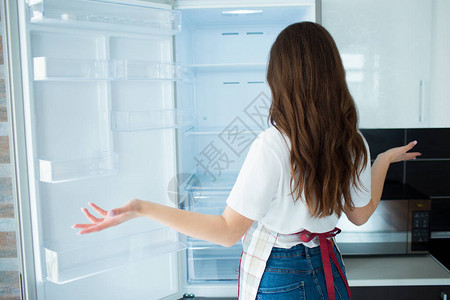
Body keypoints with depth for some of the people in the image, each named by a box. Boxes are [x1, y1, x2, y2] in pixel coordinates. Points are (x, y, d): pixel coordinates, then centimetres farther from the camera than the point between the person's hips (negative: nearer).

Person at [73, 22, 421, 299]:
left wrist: (143, 208, -26)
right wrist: (385, 160, 19)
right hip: (328, 267, 5)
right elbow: (360, 215, 6)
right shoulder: (354, 144, -9)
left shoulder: (272, 146, -27)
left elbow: (228, 231, -23)